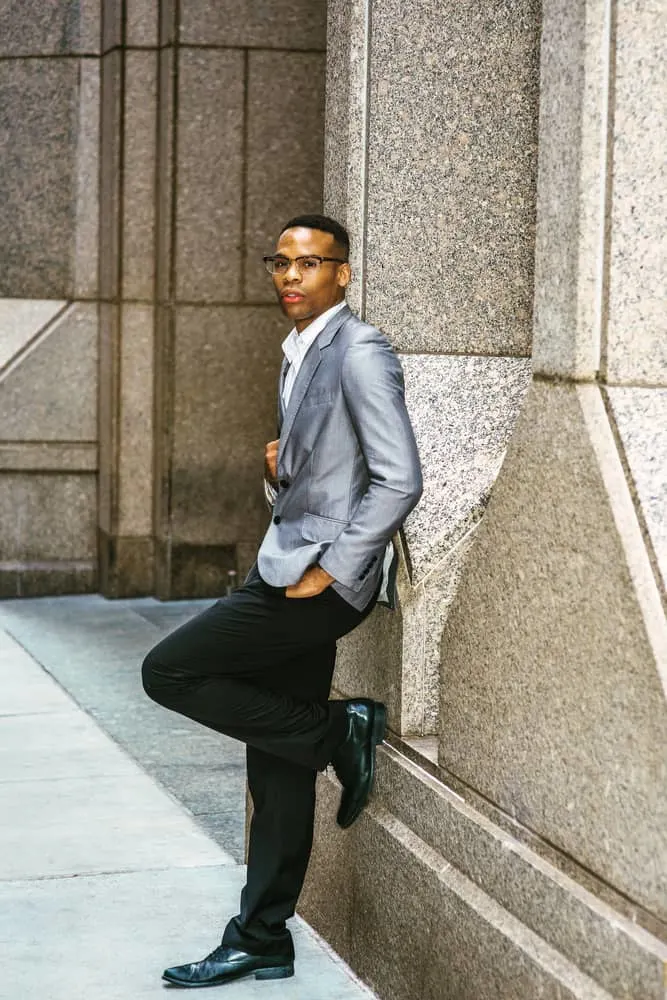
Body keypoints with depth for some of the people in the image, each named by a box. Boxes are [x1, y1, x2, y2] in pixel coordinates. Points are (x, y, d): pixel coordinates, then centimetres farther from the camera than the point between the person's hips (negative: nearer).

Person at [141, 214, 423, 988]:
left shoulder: (359, 353, -12)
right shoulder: (298, 356, 17)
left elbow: (399, 480, -19)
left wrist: (331, 570, -19)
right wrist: (278, 473, 3)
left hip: (323, 576, -9)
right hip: (287, 567, 9)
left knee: (168, 672, -13)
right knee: (276, 770, 11)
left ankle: (338, 733, -2)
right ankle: (260, 944, 18)